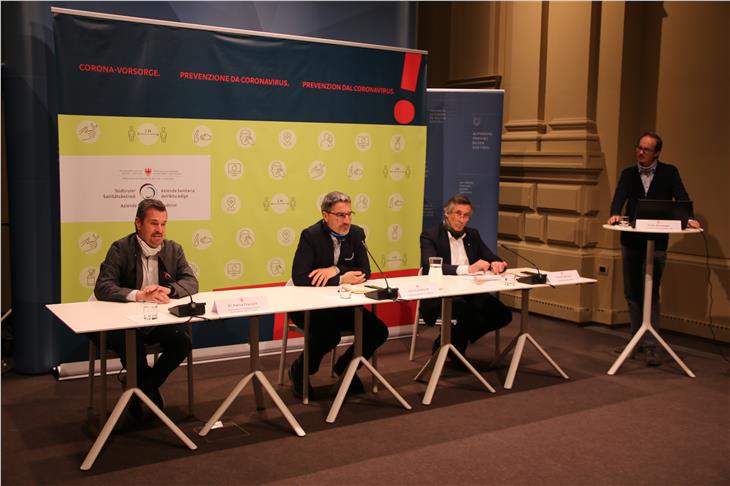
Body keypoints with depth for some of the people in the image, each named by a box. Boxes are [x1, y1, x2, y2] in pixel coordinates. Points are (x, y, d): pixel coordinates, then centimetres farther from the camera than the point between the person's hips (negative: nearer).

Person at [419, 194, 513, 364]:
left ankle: (451, 342, 2)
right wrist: (468, 269, -30)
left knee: (503, 314, -17)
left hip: (469, 292, 7)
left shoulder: (473, 235, 15)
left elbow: (493, 259, 13)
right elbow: (430, 267, -21)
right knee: (467, 310, -36)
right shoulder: (430, 236, -4)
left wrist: (497, 264, -14)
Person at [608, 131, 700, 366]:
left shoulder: (669, 172, 2)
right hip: (630, 240, 4)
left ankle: (650, 346, -6)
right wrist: (615, 214, -27)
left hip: (656, 241, -4)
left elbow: (681, 197, -9)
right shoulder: (628, 173, 8)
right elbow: (619, 197, -7)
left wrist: (689, 218, -28)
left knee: (651, 294, -7)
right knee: (632, 293, 11)